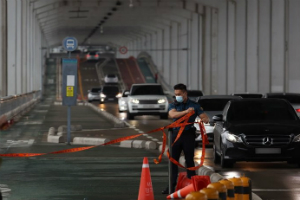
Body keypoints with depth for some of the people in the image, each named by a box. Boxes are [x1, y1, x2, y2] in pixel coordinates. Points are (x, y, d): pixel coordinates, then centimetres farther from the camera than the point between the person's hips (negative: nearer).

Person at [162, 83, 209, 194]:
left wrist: (203, 120, -24)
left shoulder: (194, 105, 5)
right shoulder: (173, 105, 8)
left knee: (189, 160, 3)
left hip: (188, 134, -2)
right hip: (176, 134, 2)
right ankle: (171, 186, 4)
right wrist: (185, 112, -27)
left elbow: (206, 118, 1)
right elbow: (172, 114, -14)